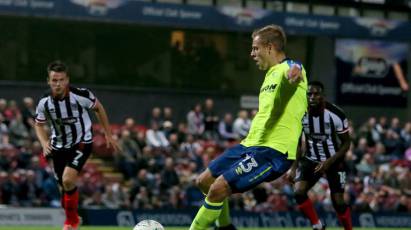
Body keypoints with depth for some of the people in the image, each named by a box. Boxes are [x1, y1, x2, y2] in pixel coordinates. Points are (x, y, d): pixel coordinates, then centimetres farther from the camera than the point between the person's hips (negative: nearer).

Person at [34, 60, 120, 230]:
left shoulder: (81, 95, -21)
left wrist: (108, 135, 3)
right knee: (64, 186, 8)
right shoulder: (44, 102, -13)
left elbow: (98, 108, -1)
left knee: (68, 180, -24)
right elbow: (39, 125, 6)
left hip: (81, 143, -4)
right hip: (59, 146, 4)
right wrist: (44, 143, -12)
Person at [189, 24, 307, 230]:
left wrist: (295, 73, -62)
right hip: (251, 144, 10)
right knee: (204, 181, 14)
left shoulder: (286, 68, -10)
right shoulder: (271, 74, 20)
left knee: (218, 189, -20)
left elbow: (294, 70, -38)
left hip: (273, 151, -10)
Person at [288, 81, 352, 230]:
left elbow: (346, 143, -12)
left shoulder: (336, 115, -22)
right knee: (299, 192, -18)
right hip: (311, 159, 3)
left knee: (338, 202, -6)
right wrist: (294, 167, -3)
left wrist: (329, 162, -23)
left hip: (334, 160, -3)